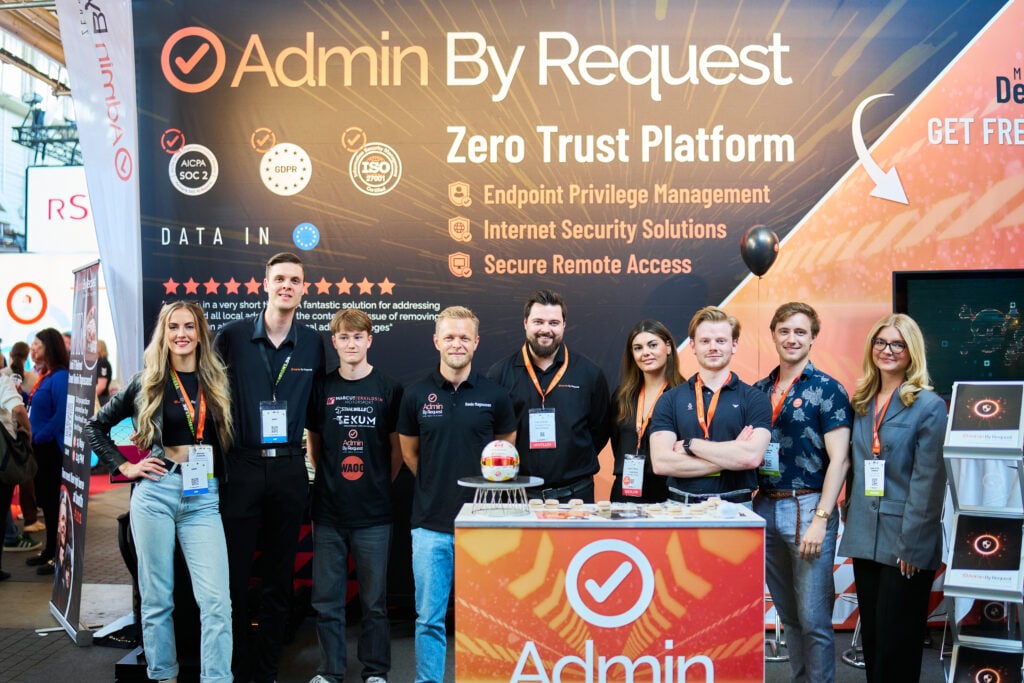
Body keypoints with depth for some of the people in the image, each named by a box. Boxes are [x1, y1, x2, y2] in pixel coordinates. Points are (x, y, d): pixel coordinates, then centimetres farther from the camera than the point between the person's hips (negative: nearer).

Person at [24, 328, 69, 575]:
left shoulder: (60, 376, -16)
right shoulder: (45, 375, 12)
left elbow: (61, 415, -22)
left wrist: (38, 437, -16)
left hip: (51, 448, -9)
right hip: (40, 447, 9)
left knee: (53, 501, -1)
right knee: (45, 499, 15)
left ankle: (57, 555, 8)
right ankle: (50, 549, 26)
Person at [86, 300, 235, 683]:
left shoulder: (216, 383, 7)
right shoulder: (147, 384, 4)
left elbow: (227, 440, 14)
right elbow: (95, 426, 11)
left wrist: (220, 481, 1)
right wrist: (124, 466, 2)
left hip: (204, 497, 1)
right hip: (155, 493, 0)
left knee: (216, 600, -8)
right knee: (157, 597, 7)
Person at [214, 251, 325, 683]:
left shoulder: (313, 345, 4)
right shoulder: (232, 336, -3)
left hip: (289, 469, 2)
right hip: (241, 468, -2)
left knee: (280, 578, 10)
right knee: (235, 574, 4)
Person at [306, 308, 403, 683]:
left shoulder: (389, 388, 0)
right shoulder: (321, 387, 5)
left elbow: (397, 447, 6)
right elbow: (313, 442, 14)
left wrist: (382, 484, 2)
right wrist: (326, 479, 6)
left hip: (373, 512, -2)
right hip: (328, 511, 2)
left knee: (374, 600, 7)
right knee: (326, 599, 9)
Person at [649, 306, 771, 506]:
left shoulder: (755, 399, 2)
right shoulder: (670, 400, 4)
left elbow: (752, 457, -13)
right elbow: (661, 462, -7)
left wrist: (690, 444, -8)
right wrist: (729, 458, -10)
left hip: (736, 507, -1)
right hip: (681, 506, 1)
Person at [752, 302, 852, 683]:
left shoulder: (827, 390, -5)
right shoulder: (759, 391, 11)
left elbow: (839, 459, -9)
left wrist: (821, 519, -15)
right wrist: (750, 503, 2)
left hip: (807, 507, -5)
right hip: (765, 507, 5)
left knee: (813, 618, -2)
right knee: (786, 613, 14)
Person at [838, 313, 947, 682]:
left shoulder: (929, 405, -8)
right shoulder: (861, 402, 11)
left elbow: (928, 480, -12)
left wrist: (911, 544, -15)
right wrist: (851, 520, 9)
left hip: (904, 545, -6)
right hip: (865, 539, 6)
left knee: (897, 642, 4)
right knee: (870, 636, 14)